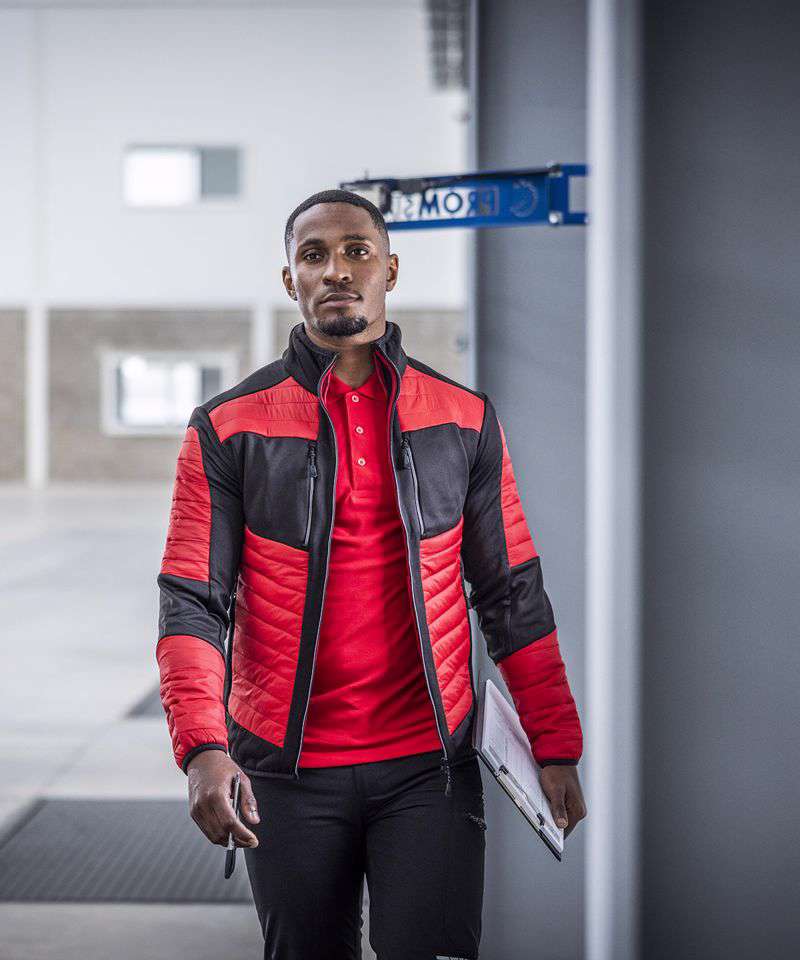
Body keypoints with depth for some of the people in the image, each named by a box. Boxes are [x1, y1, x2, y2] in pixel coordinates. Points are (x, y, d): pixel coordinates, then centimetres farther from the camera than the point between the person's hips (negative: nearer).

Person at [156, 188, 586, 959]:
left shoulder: (466, 421, 5)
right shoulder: (227, 429, 0)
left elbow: (511, 593, 8)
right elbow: (192, 601, -5)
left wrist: (555, 748, 4)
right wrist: (202, 749, -19)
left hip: (429, 765, 0)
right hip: (287, 771, 0)